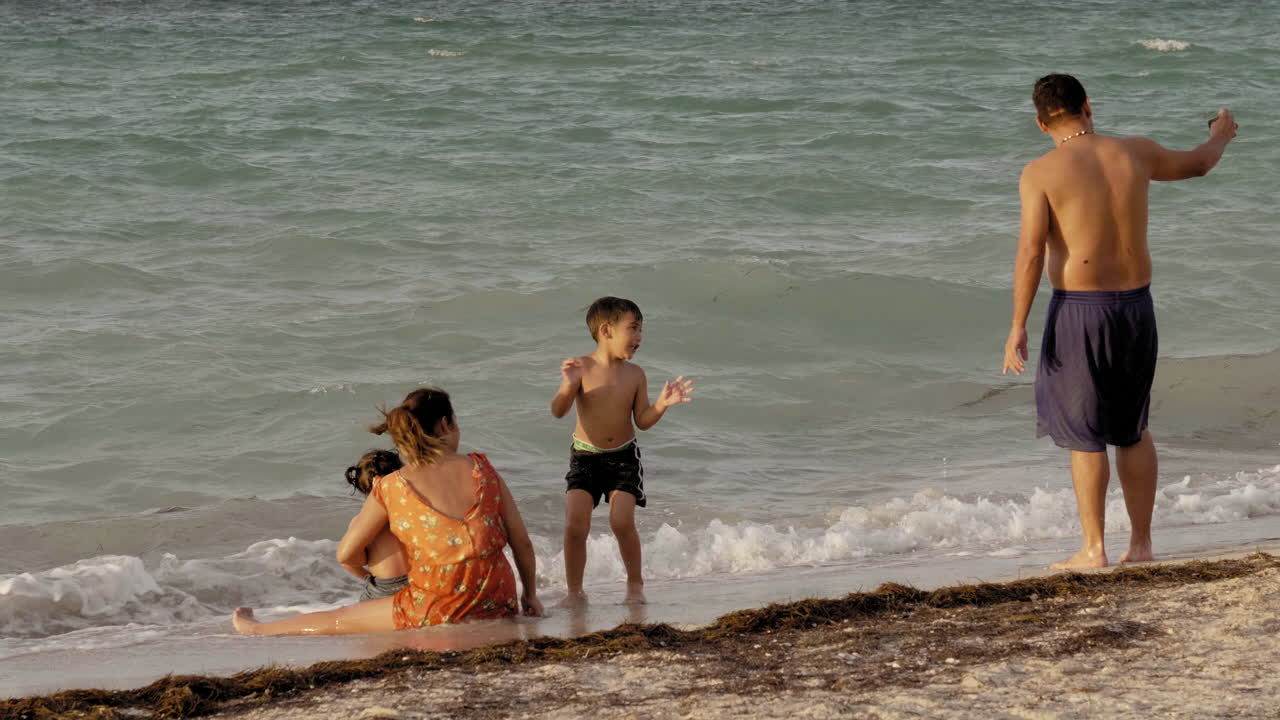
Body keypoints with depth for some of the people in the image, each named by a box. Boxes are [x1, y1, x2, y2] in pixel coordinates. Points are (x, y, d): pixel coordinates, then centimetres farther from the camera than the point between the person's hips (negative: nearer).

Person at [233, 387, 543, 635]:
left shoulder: (391, 488, -5)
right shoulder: (481, 469, 0)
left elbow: (346, 554, 2)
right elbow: (521, 542, 3)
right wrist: (530, 593, 18)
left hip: (435, 612, -2)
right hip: (499, 606, 2)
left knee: (338, 620, 21)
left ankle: (256, 630, 39)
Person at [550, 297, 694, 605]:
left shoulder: (634, 374, 0)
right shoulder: (582, 368, -10)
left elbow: (642, 421, 2)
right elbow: (558, 411, -16)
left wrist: (662, 405, -16)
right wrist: (568, 387, -35)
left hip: (623, 456, 1)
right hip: (585, 456, -1)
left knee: (622, 521, -13)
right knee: (575, 525, -10)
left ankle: (635, 584, 8)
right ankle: (574, 591, 5)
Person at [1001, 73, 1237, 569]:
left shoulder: (1040, 173, -9)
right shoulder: (1134, 155, 3)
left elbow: (1031, 251, -17)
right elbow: (1197, 164, 21)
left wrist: (1018, 325, -13)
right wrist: (1221, 136, 43)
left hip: (1078, 310, -4)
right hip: (1136, 306, 4)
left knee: (1084, 434, 5)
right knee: (1132, 429, 17)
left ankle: (1093, 550, 7)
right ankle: (1141, 543, 21)